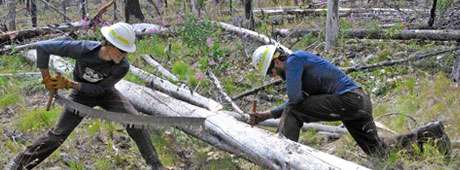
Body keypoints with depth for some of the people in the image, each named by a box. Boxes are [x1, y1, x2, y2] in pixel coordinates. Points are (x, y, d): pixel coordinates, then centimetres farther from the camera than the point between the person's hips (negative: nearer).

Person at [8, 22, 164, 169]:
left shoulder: (123, 67, -31)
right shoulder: (83, 49, -36)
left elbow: (99, 88, -23)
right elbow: (43, 47, -28)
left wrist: (69, 84, -29)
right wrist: (47, 79, -22)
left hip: (106, 93, 1)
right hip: (82, 94, -1)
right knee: (58, 134, 0)